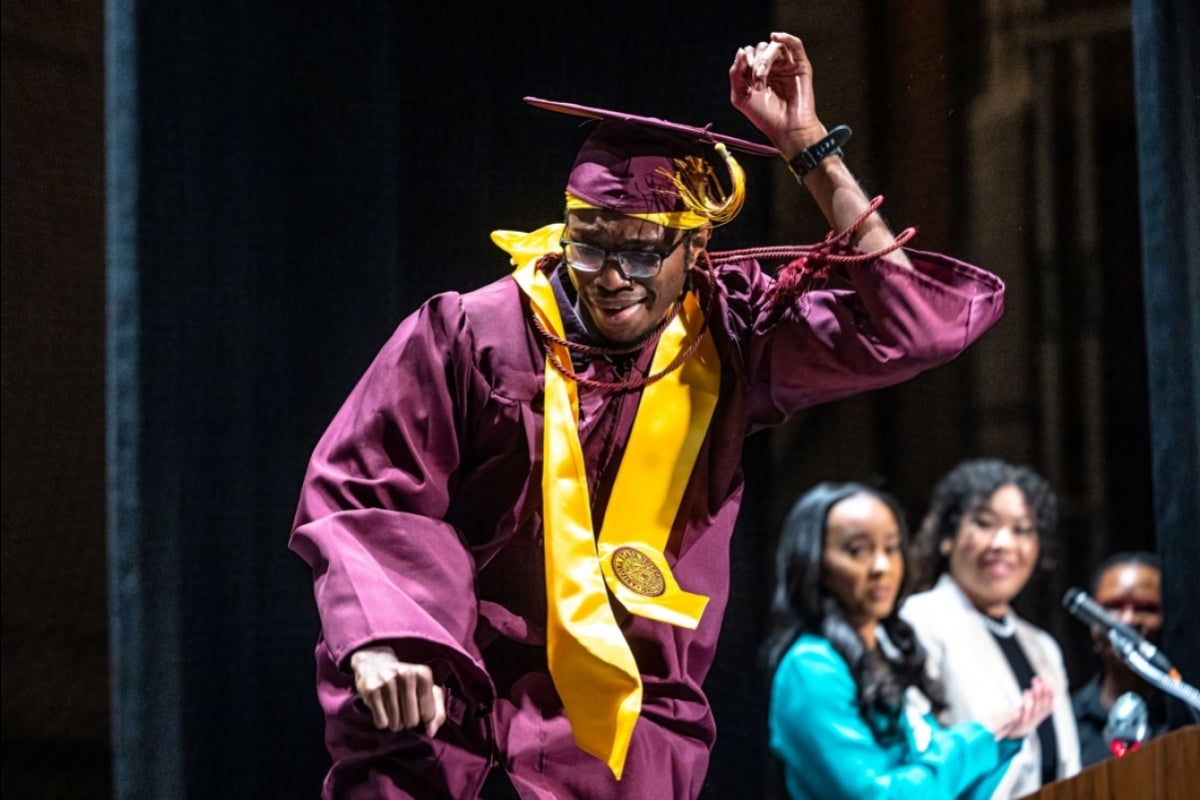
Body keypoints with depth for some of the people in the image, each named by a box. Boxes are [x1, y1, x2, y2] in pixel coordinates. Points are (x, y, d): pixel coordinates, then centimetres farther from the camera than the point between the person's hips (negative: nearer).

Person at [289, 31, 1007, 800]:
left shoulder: (728, 340, -1)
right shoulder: (472, 334, -8)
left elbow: (903, 320, -9)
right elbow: (359, 492, -3)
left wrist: (810, 146, -13)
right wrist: (378, 638, -19)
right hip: (444, 709, -2)